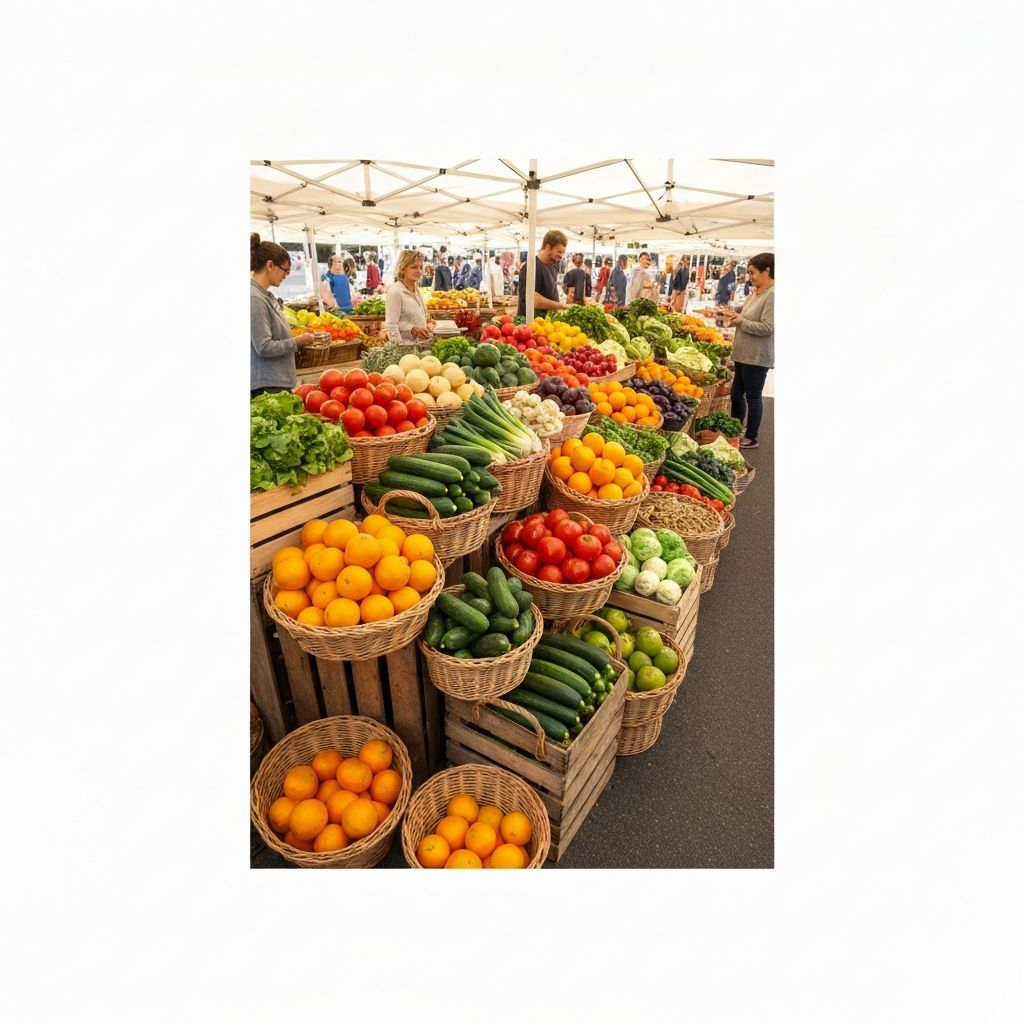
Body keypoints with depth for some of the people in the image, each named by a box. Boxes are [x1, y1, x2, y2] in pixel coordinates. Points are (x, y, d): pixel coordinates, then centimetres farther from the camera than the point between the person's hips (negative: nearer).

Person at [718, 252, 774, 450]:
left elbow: (766, 327, -23)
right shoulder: (756, 293, 11)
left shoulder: (772, 295, -17)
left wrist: (739, 321, -16)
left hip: (757, 357, -9)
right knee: (736, 393, 16)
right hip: (744, 354, 9)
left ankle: (751, 438, 14)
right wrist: (734, 314, 5)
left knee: (752, 396, 2)